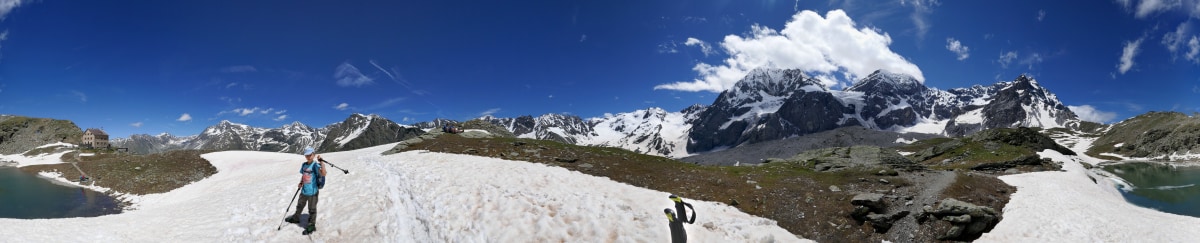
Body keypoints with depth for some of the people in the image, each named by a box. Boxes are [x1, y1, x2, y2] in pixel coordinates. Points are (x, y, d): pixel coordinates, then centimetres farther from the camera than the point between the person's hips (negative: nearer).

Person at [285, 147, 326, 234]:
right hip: (304, 191, 8)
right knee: (299, 206, 29)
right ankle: (296, 218, 53)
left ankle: (311, 226, 21)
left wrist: (321, 162, -45)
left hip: (312, 192, -8)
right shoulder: (304, 164, 3)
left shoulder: (315, 165, -20)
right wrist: (301, 183, 3)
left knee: (312, 210, 7)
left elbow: (323, 174, -37)